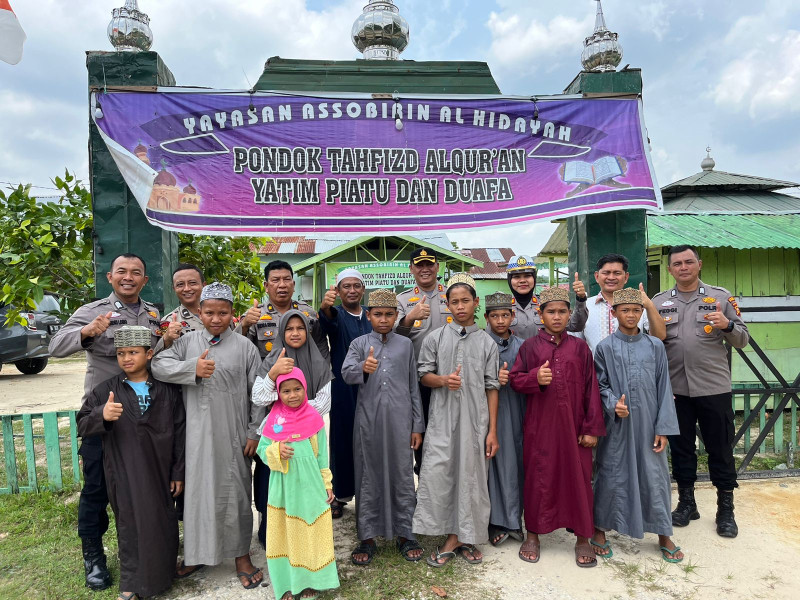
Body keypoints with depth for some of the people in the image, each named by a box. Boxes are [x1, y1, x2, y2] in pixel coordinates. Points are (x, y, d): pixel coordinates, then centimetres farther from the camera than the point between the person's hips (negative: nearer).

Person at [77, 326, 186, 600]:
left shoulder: (168, 391, -1)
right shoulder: (106, 390, -1)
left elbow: (179, 433, 2)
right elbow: (82, 425, -5)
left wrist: (178, 473, 3)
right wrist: (102, 415, -27)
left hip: (159, 472, 1)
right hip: (125, 476, -1)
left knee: (163, 523, 10)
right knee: (131, 526, 7)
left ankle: (161, 574, 32)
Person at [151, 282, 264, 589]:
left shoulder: (244, 347, -2)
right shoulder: (187, 342, 4)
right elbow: (158, 364, -9)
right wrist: (192, 368, -22)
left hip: (232, 434, -2)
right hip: (196, 432, 2)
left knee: (234, 491, 8)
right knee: (197, 489, 13)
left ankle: (241, 555, 26)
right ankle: (197, 552, 35)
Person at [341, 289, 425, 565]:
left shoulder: (406, 345, 9)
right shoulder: (359, 344, 6)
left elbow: (413, 387, 10)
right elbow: (346, 374, -13)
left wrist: (417, 425, 7)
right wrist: (363, 367, -35)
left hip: (400, 422, 1)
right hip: (368, 422, -1)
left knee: (403, 478, 8)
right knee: (368, 479, 8)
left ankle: (405, 535, 24)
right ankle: (367, 538, 21)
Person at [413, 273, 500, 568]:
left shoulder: (486, 342, 3)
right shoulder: (435, 338, 4)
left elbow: (491, 388, 3)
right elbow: (423, 374, 7)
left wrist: (492, 430, 0)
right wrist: (443, 380, -15)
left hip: (475, 420, 0)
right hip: (443, 419, 0)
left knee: (471, 476, 7)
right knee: (438, 474, -3)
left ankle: (466, 537, 25)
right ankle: (452, 539, 14)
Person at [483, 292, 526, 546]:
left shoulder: (521, 346, 10)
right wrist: (493, 379, -18)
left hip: (515, 411, 3)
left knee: (515, 463, 5)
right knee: (494, 463, -2)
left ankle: (514, 520, 20)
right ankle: (497, 522, 10)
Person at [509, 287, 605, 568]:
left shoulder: (580, 347, 4)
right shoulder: (530, 346, 2)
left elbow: (591, 388, 3)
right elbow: (514, 379, 2)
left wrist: (592, 428, -1)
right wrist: (535, 378, -19)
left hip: (573, 424, 1)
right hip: (539, 425, 0)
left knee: (578, 477, 6)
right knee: (538, 476, 8)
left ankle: (582, 538, 23)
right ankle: (533, 534, 25)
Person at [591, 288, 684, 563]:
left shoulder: (655, 346, 2)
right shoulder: (605, 347, -1)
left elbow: (663, 388, 3)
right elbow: (600, 385, 1)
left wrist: (663, 428, -1)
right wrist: (613, 404, -19)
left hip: (648, 423, 2)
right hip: (616, 424, -1)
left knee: (655, 475, 8)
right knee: (611, 475, 7)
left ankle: (664, 535, 27)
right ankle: (600, 530, 25)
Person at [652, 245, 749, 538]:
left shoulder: (721, 297, 3)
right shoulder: (658, 302, 5)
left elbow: (743, 340, 4)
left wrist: (727, 325, -17)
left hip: (714, 388, -1)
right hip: (674, 389, 2)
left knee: (720, 449, 7)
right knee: (680, 447, 12)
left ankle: (726, 510, 23)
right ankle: (686, 503, 27)